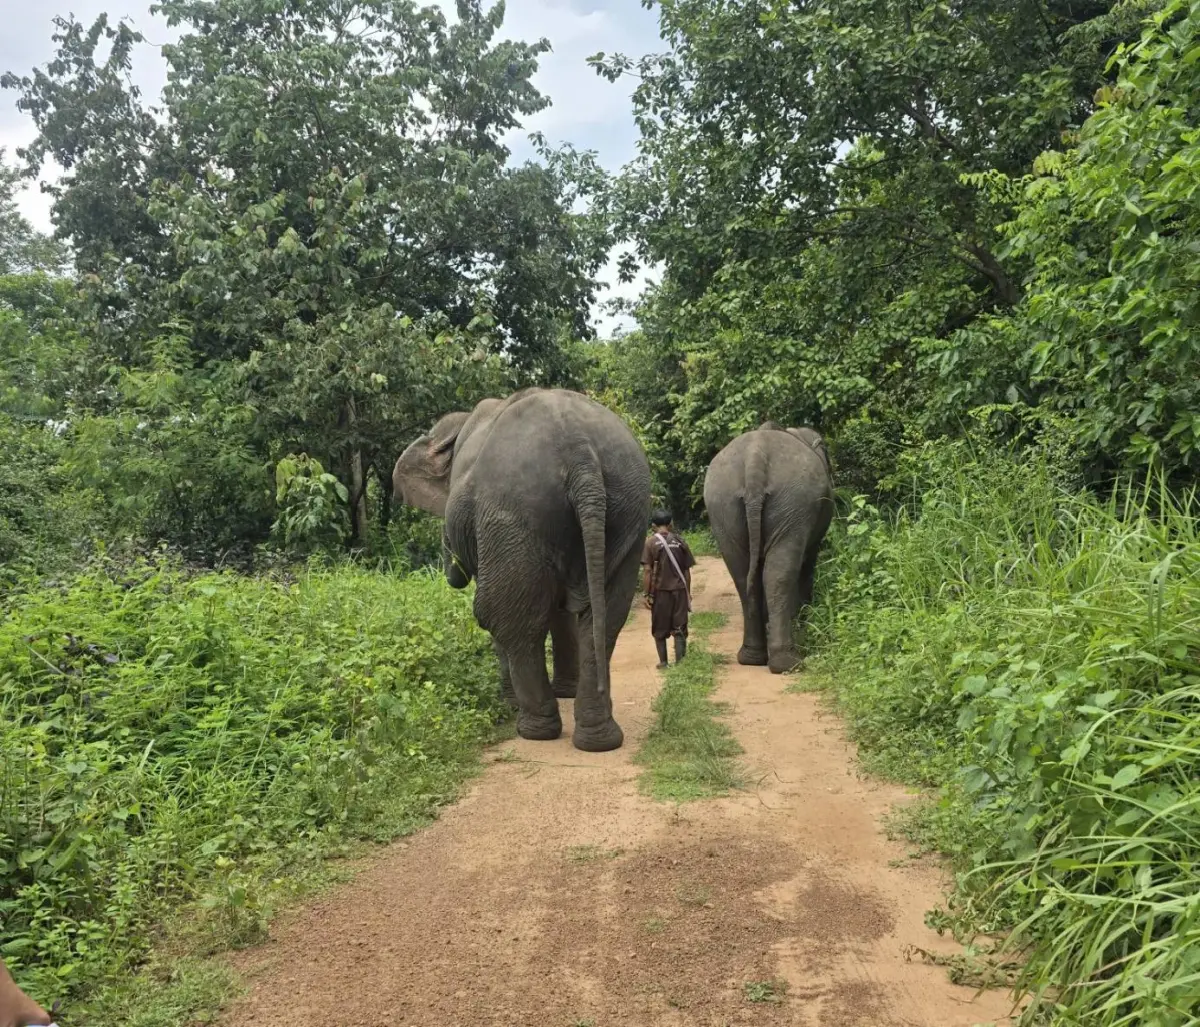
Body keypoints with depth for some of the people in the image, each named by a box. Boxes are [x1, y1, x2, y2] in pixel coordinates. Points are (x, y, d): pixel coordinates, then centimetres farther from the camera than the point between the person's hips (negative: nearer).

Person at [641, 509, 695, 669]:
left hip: (660, 590, -2)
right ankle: (680, 660, 1)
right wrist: (688, 593, 14)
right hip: (679, 590, 2)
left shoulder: (651, 542, -3)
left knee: (659, 629, 10)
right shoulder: (679, 541, 5)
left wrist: (647, 594, -4)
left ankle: (663, 662, 12)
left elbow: (648, 571, -9)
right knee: (679, 628, 6)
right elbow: (687, 570, 6)